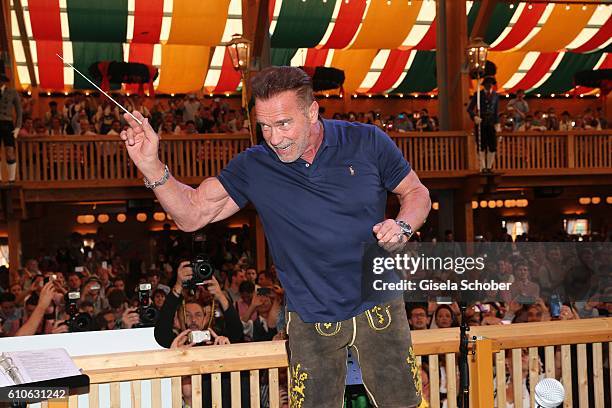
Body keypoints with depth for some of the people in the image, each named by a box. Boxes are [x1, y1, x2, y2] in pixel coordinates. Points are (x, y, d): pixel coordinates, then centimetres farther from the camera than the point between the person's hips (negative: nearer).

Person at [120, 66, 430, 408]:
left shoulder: (367, 142, -7)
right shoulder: (254, 167, -6)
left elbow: (416, 192, 5)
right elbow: (192, 215, -7)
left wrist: (403, 226, -16)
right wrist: (151, 166, -22)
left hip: (378, 307, 0)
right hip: (312, 321, 0)